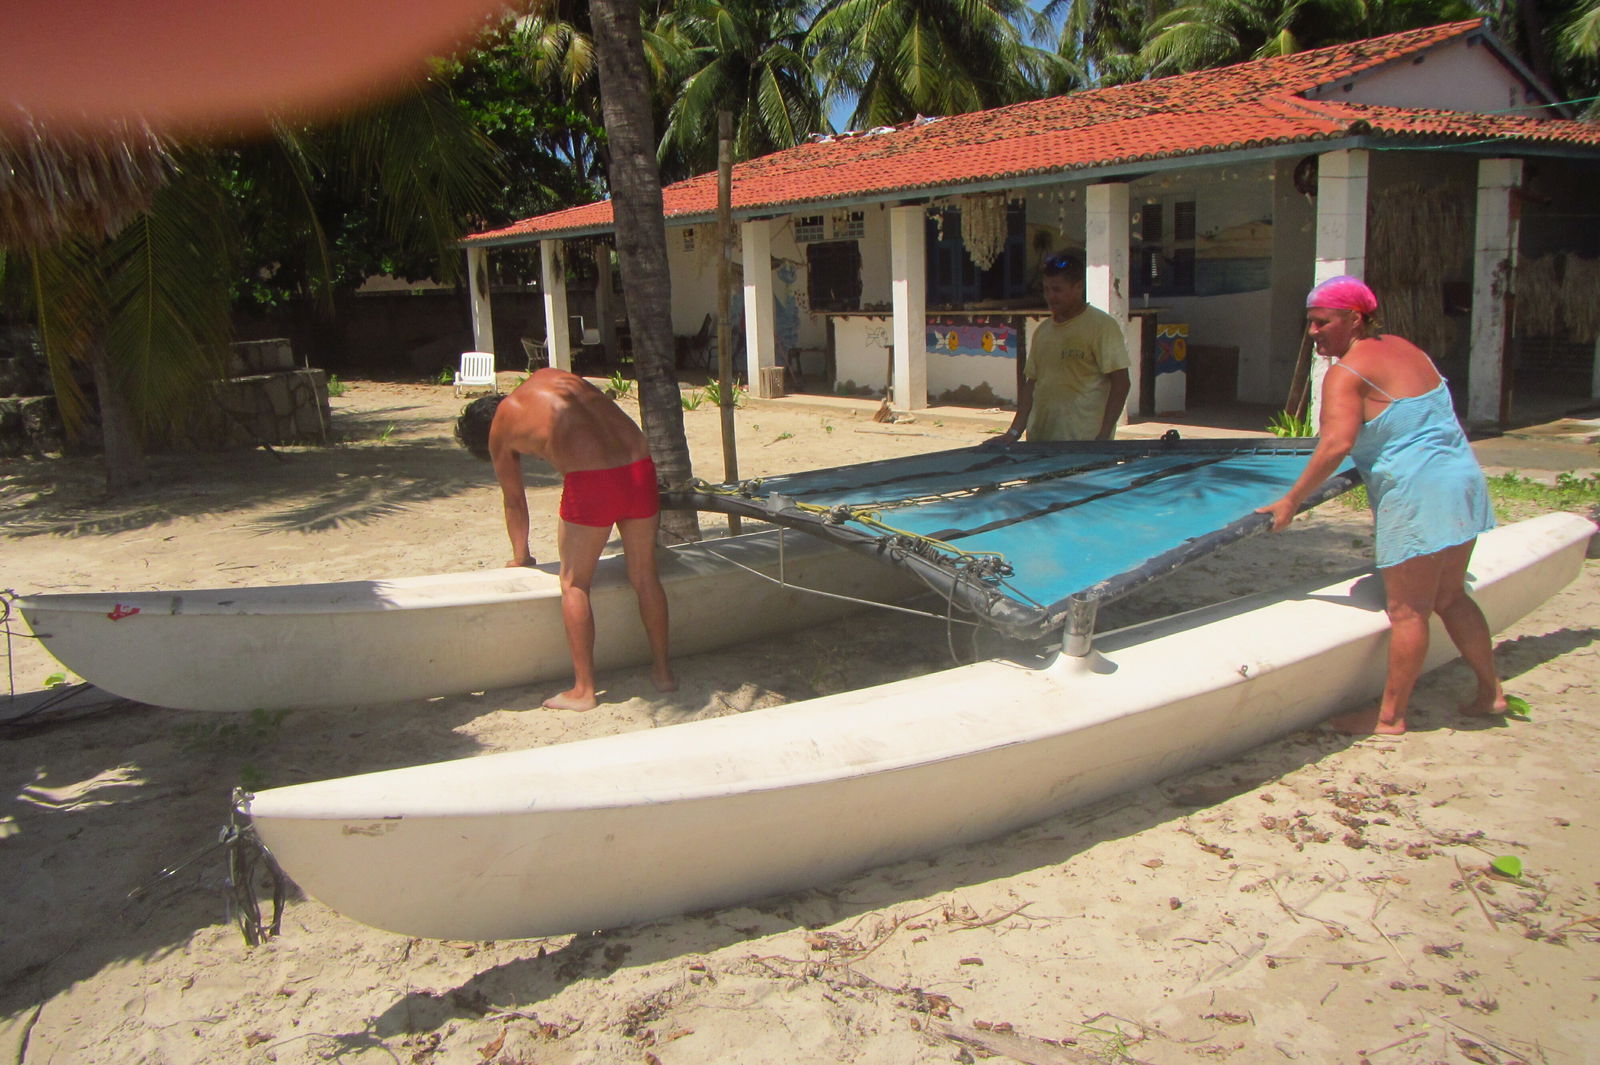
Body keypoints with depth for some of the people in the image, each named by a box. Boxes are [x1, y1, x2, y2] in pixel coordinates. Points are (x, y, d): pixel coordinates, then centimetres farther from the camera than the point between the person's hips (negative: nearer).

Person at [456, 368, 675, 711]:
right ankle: (662, 669, 29)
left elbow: (514, 502, 23)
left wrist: (520, 555, 39)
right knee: (644, 575, 18)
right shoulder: (550, 375, 24)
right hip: (641, 467, 5)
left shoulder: (500, 429, 12)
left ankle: (583, 689, 13)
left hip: (590, 483, -5)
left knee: (574, 583, 10)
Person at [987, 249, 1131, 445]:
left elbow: (1120, 383, -8)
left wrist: (1103, 437, -14)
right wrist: (1014, 432, 6)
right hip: (1040, 440, 6)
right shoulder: (1042, 331, 15)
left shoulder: (1102, 325, -4)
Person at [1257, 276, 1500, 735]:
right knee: (1449, 597, 19)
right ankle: (1490, 692, 28)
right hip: (1462, 476, 9)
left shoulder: (1346, 373, -12)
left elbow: (1337, 443, -24)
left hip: (1416, 492, -9)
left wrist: (1292, 499, -21)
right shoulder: (1404, 348, 14)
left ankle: (1391, 716, 4)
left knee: (1407, 609, -3)